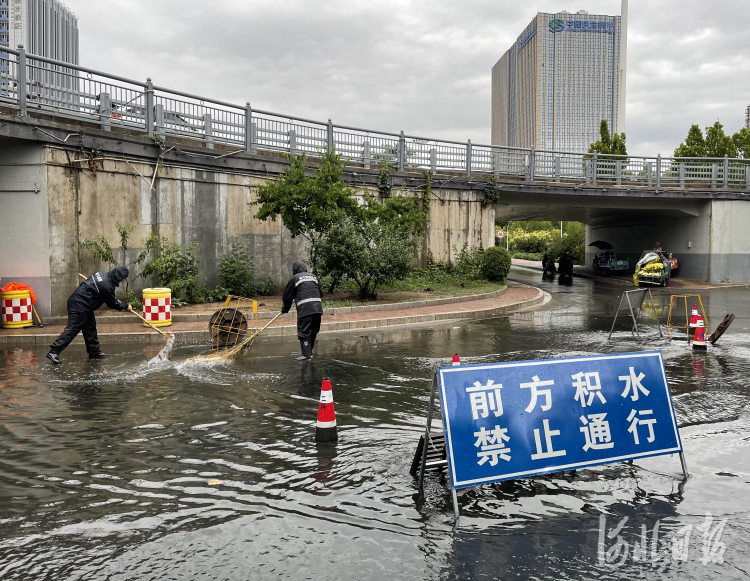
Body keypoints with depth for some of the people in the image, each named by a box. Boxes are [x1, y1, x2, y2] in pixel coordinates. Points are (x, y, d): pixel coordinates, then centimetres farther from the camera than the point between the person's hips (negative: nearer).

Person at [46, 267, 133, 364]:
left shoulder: (103, 273, 4)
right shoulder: (107, 286, -23)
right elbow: (112, 304, -8)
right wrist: (126, 306, 6)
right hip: (79, 306, -11)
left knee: (91, 328, 15)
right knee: (72, 329, -8)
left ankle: (94, 352, 23)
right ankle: (53, 352, -7)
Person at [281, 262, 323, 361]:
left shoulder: (294, 278, 7)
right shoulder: (314, 276, 23)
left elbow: (287, 296, 11)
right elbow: (320, 293, 27)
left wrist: (285, 309, 24)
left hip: (304, 309, -6)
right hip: (317, 307, 6)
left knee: (304, 331, -4)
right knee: (313, 331, 13)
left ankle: (306, 353, -10)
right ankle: (309, 351, 21)